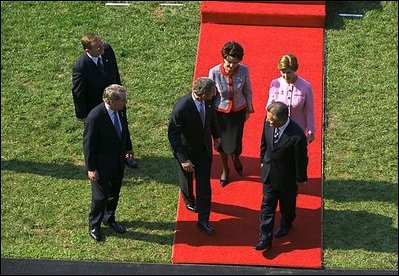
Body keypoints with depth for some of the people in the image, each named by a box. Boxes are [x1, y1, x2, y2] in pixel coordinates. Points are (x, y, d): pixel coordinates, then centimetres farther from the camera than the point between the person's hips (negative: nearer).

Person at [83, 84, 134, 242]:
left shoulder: (121, 110, -10)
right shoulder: (95, 117, -31)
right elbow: (88, 145, -21)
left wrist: (128, 148, 22)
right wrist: (91, 168, -16)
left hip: (119, 161, 7)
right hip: (102, 165, -7)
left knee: (114, 193, 22)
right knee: (100, 196, 8)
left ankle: (109, 219, 45)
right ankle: (94, 225, 31)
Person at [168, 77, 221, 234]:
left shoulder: (207, 101, -17)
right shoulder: (181, 108, -35)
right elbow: (172, 135, -27)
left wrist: (216, 135, 21)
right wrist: (183, 159, -27)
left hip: (204, 148, 4)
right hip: (186, 150, -4)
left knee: (204, 184, 4)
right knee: (186, 178, 23)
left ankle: (203, 221, 12)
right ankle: (189, 200, 54)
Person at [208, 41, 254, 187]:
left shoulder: (244, 70, -20)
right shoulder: (214, 72, -24)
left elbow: (248, 91, -2)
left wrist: (248, 109, 7)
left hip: (239, 111, 1)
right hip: (220, 112, 0)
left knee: (235, 145, 4)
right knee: (222, 142, 15)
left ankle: (236, 158, 44)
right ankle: (225, 169, 44)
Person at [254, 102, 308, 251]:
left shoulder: (297, 137, -37)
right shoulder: (268, 122, -21)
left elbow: (301, 159, -20)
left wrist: (300, 179, -6)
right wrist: (263, 161, 13)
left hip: (287, 177, -4)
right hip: (269, 173, 4)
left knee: (287, 203, 24)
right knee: (267, 206, 10)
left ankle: (286, 223, 53)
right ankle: (265, 238, 20)